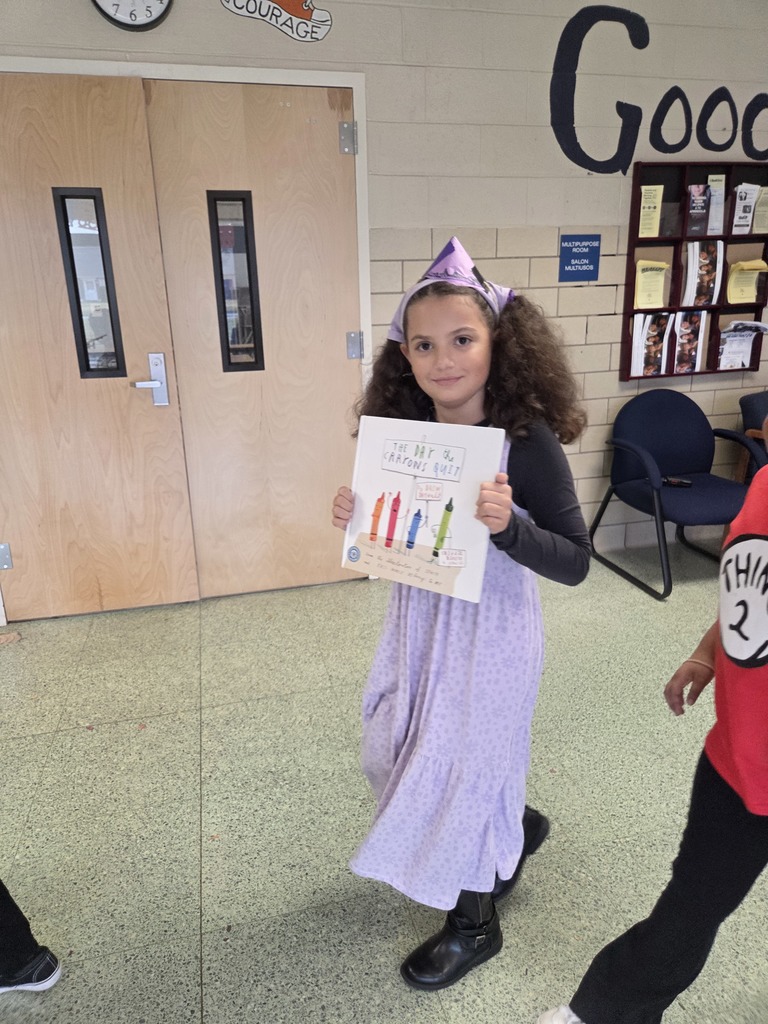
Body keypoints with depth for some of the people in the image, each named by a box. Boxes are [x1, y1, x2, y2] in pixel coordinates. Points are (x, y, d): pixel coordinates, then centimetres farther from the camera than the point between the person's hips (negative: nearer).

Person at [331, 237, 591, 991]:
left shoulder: (527, 442, -20)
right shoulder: (403, 432, -5)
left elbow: (575, 562, -18)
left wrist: (507, 526, -35)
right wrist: (353, 518, -14)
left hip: (488, 630, -6)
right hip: (416, 620, 7)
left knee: (464, 764, 10)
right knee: (397, 753, 22)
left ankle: (473, 925, 41)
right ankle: (513, 828, 51)